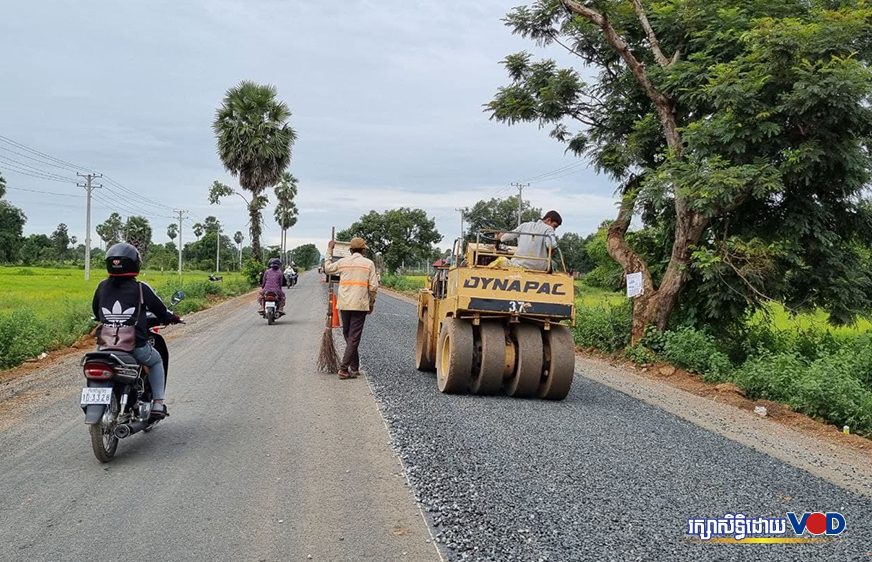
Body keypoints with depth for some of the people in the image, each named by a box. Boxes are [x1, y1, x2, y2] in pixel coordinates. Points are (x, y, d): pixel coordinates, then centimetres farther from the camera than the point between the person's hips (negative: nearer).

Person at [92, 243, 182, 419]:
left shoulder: (102, 286, 3)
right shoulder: (141, 288, -8)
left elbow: (95, 311, 17)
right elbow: (159, 309, 0)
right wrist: (172, 318, 21)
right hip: (136, 347, -3)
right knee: (156, 361, 25)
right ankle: (158, 403, 17)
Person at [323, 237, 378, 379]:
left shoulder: (342, 262, 6)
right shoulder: (369, 263, -1)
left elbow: (327, 268, 23)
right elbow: (373, 286, -5)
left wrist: (329, 250, 32)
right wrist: (371, 304, 8)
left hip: (344, 304, 3)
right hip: (360, 305, -3)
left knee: (348, 335, 15)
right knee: (354, 337, -1)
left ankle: (354, 368, 20)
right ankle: (343, 368, -9)